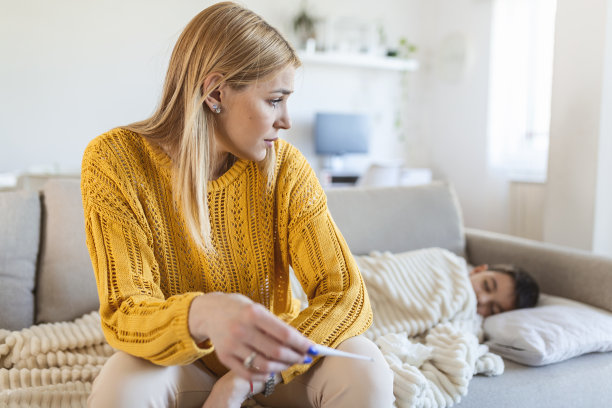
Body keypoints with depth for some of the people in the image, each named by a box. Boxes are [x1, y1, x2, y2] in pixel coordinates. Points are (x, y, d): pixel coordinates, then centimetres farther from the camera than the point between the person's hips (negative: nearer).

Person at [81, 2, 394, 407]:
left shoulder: (284, 165, -15)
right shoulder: (116, 161, -18)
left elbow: (348, 295, -18)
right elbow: (124, 316, -22)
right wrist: (201, 315, -46)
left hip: (268, 356, 1)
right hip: (182, 359, -1)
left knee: (364, 370, -25)